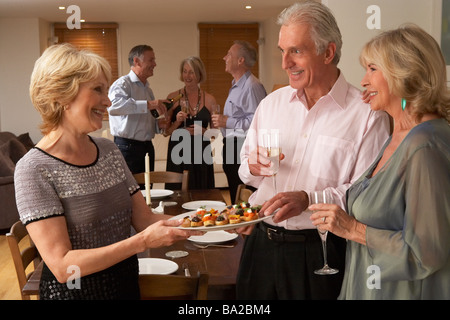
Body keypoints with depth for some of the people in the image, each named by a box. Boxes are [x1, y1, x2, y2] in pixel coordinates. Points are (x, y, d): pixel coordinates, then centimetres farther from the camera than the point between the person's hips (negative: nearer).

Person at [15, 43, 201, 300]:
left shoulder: (109, 150, 1)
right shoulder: (34, 169, -19)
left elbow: (144, 219, 0)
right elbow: (62, 266, -23)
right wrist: (143, 242, -30)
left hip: (126, 282, 7)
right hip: (75, 289, -6)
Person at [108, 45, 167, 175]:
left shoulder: (148, 89, 19)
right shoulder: (123, 83, -9)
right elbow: (113, 106, -31)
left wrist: (159, 125, 6)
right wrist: (147, 104, -36)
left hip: (147, 147, 8)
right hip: (127, 148, -8)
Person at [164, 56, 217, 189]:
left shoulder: (209, 99, 6)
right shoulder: (173, 97, 4)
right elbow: (166, 131, 4)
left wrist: (203, 130, -6)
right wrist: (177, 122, -13)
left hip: (201, 152, 1)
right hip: (178, 152, -1)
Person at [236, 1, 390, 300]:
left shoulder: (367, 114, -10)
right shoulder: (272, 103, 8)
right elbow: (246, 171, 14)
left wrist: (308, 199, -24)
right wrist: (253, 168, -7)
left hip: (320, 253, -4)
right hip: (262, 243, 5)